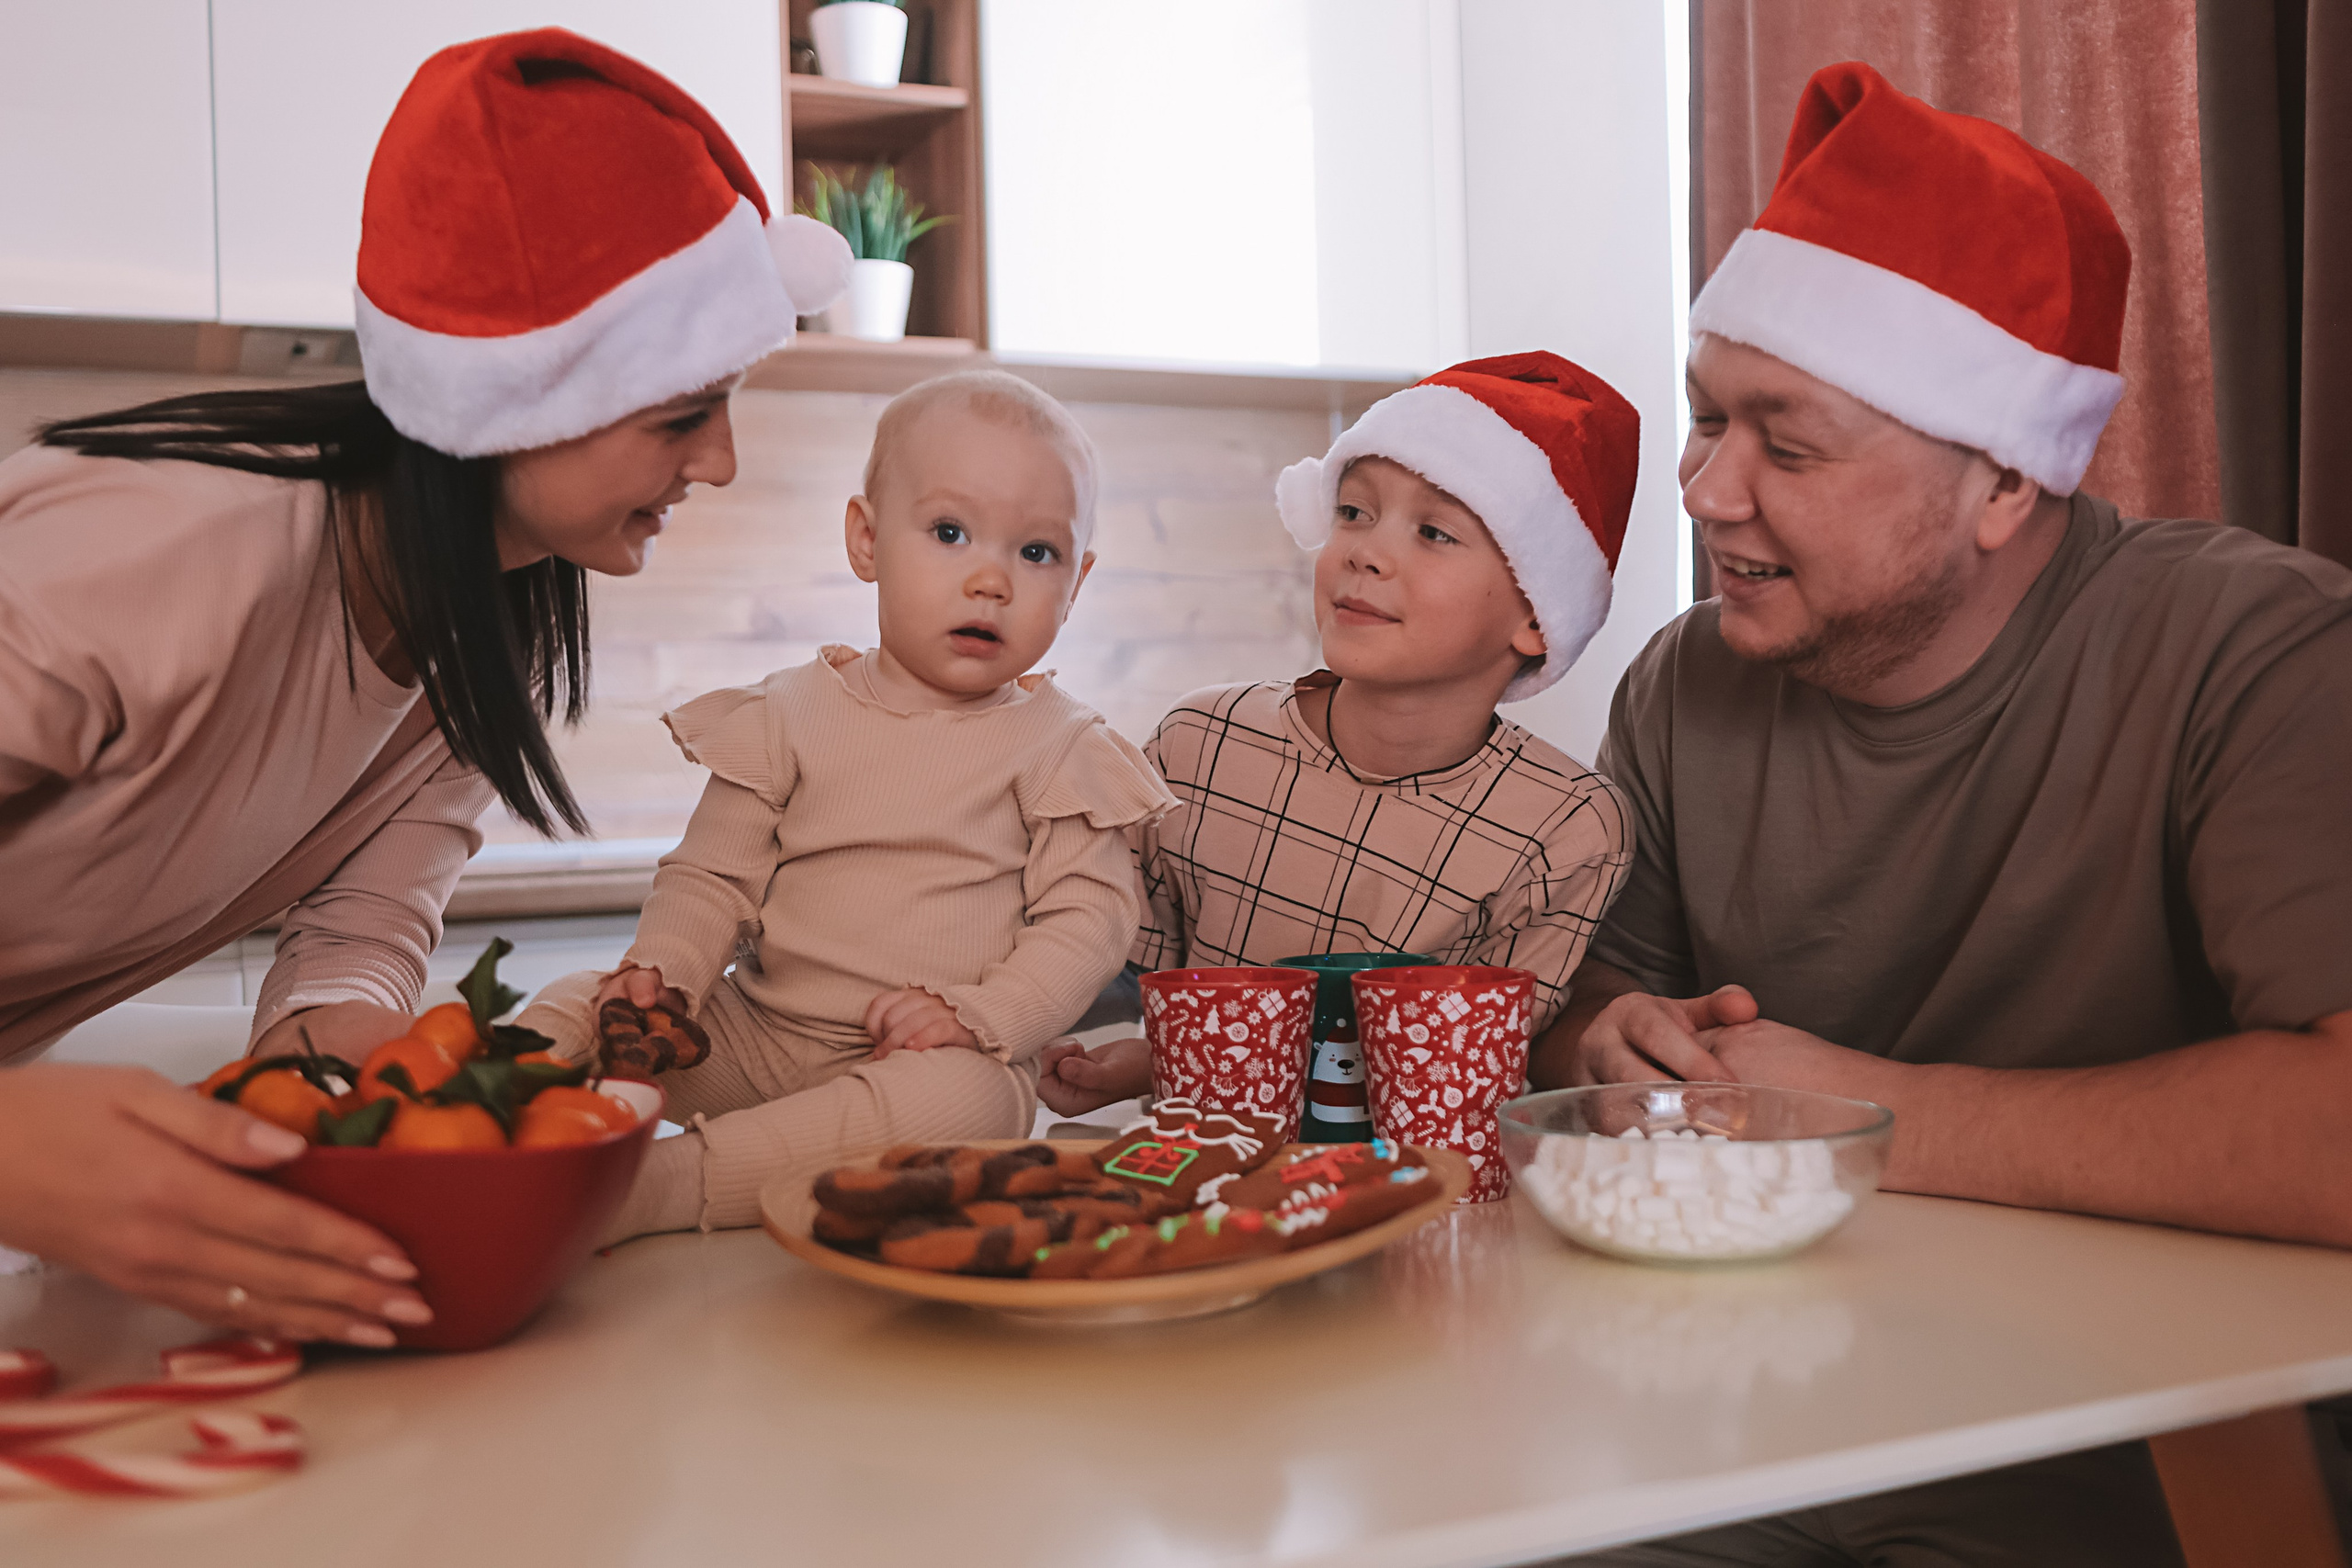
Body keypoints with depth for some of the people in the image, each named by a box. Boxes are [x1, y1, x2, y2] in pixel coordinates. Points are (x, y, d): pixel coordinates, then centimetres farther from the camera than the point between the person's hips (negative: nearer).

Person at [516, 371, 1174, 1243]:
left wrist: (977, 1015, -18)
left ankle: (665, 1183, -39)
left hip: (933, 1060, -3)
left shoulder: (1060, 746, 2)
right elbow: (711, 876, 8)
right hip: (757, 1037, 3)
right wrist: (661, 973, -12)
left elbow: (1090, 916, -4)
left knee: (971, 1099, -37)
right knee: (573, 1009, -12)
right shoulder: (792, 715, 6)